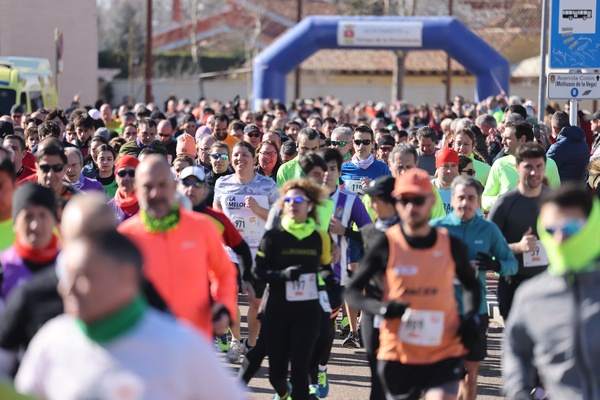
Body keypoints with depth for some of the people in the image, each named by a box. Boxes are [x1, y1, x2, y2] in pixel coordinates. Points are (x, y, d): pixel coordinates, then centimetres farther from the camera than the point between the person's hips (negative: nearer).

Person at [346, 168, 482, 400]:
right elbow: (352, 292, 0)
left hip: (444, 353, 0)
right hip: (398, 354, 0)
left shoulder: (450, 244, 0)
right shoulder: (386, 244, -4)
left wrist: (471, 317, -1)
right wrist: (381, 309, -19)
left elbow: (472, 285, 18)